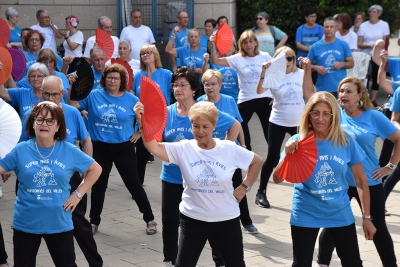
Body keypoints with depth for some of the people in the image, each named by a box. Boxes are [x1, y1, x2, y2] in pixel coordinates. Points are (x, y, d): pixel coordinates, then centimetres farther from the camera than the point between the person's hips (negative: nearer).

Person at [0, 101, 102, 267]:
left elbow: (95, 169, 7)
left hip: (59, 224, 0)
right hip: (25, 224, 0)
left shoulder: (69, 151, -3)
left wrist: (78, 194, -1)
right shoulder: (21, 150, -5)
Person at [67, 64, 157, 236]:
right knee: (98, 185, 14)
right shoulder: (93, 96, -4)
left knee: (133, 184, 5)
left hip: (124, 148, -1)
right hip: (100, 148, 2)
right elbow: (72, 104, -6)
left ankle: (150, 219, 18)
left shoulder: (131, 100, -5)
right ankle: (94, 221, 28)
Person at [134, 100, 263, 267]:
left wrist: (244, 187, -3)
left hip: (227, 219, 1)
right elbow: (153, 146, -23)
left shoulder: (230, 149, -8)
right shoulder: (183, 149, -11)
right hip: (193, 219, -1)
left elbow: (257, 162, 6)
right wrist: (142, 121, -37)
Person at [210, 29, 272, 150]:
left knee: (269, 129, 6)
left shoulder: (265, 56, -1)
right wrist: (213, 45, -21)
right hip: (245, 100, 1)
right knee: (241, 128, 9)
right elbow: (216, 61, -8)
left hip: (264, 98, -1)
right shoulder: (238, 59, -2)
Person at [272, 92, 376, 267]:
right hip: (305, 215, -1)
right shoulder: (297, 142, -11)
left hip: (340, 214, 1)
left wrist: (366, 217, 0)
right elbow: (277, 179, -12)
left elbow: (361, 180, -1)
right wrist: (288, 154, -28)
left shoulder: (346, 142, -8)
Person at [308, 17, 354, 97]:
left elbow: (351, 63, 8)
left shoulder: (343, 45, 4)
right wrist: (316, 68, -11)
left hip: (341, 88, 0)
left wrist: (342, 64, -11)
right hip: (322, 89, 0)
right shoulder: (316, 46, 4)